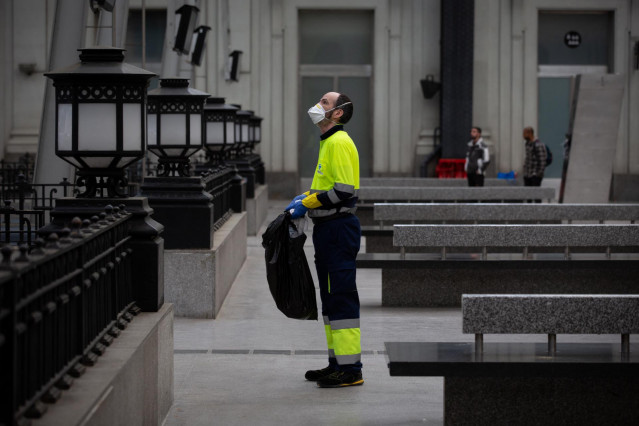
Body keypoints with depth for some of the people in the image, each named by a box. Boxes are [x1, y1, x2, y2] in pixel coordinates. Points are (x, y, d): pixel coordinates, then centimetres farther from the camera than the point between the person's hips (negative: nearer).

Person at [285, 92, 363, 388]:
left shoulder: (339, 143, -14)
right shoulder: (328, 142, 18)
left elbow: (344, 191, -21)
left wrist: (306, 204, -15)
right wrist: (305, 196, 12)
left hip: (339, 229, -11)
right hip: (328, 230, 11)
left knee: (342, 297, -9)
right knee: (330, 297, 14)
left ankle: (350, 369, -7)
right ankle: (338, 363, 21)